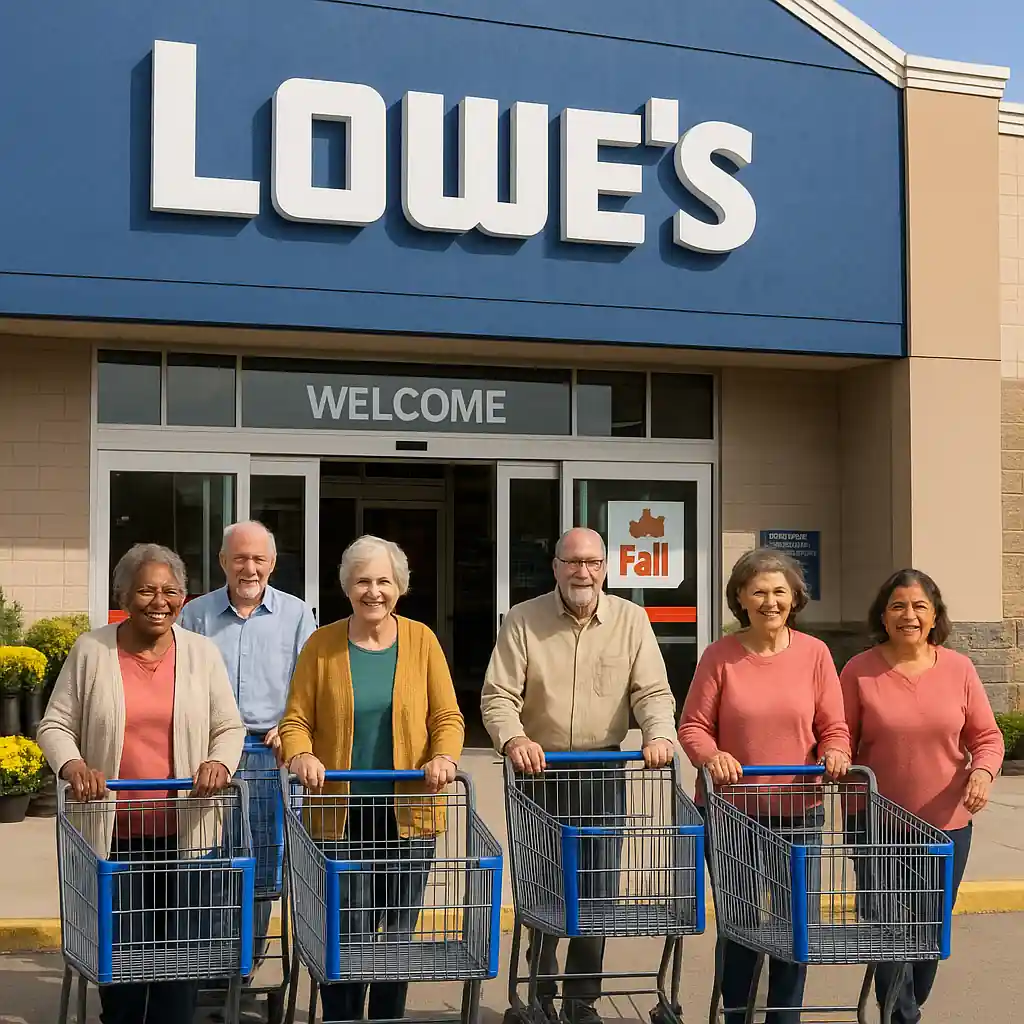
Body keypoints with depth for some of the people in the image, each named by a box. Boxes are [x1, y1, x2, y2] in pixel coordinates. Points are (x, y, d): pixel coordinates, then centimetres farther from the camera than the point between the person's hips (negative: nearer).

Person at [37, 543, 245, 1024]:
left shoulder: (201, 652, 3)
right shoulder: (90, 650, 0)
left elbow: (230, 727, 6)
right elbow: (55, 725, 3)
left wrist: (219, 762, -15)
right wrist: (72, 765, -17)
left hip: (184, 832, 1)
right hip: (114, 832, -1)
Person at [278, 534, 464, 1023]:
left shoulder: (420, 639, 3)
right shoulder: (321, 644, 1)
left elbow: (448, 718, 2)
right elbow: (296, 720, 2)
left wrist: (443, 756, -17)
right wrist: (301, 755, -18)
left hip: (409, 810, 1)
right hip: (341, 811, -1)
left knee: (398, 933, 10)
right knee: (349, 935, -3)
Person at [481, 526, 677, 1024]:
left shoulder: (631, 619, 1)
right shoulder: (522, 620, -3)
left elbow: (653, 691, -2)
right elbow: (497, 695, -8)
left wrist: (658, 735, -21)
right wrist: (513, 738, -26)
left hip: (602, 772, 1)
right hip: (538, 769, -1)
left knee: (597, 888, 5)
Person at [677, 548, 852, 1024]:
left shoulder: (814, 653, 0)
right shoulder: (720, 655, -5)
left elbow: (833, 729, 3)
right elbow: (693, 725, -3)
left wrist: (834, 754, -18)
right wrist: (711, 756, -22)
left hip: (798, 812, 2)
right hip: (730, 812, -1)